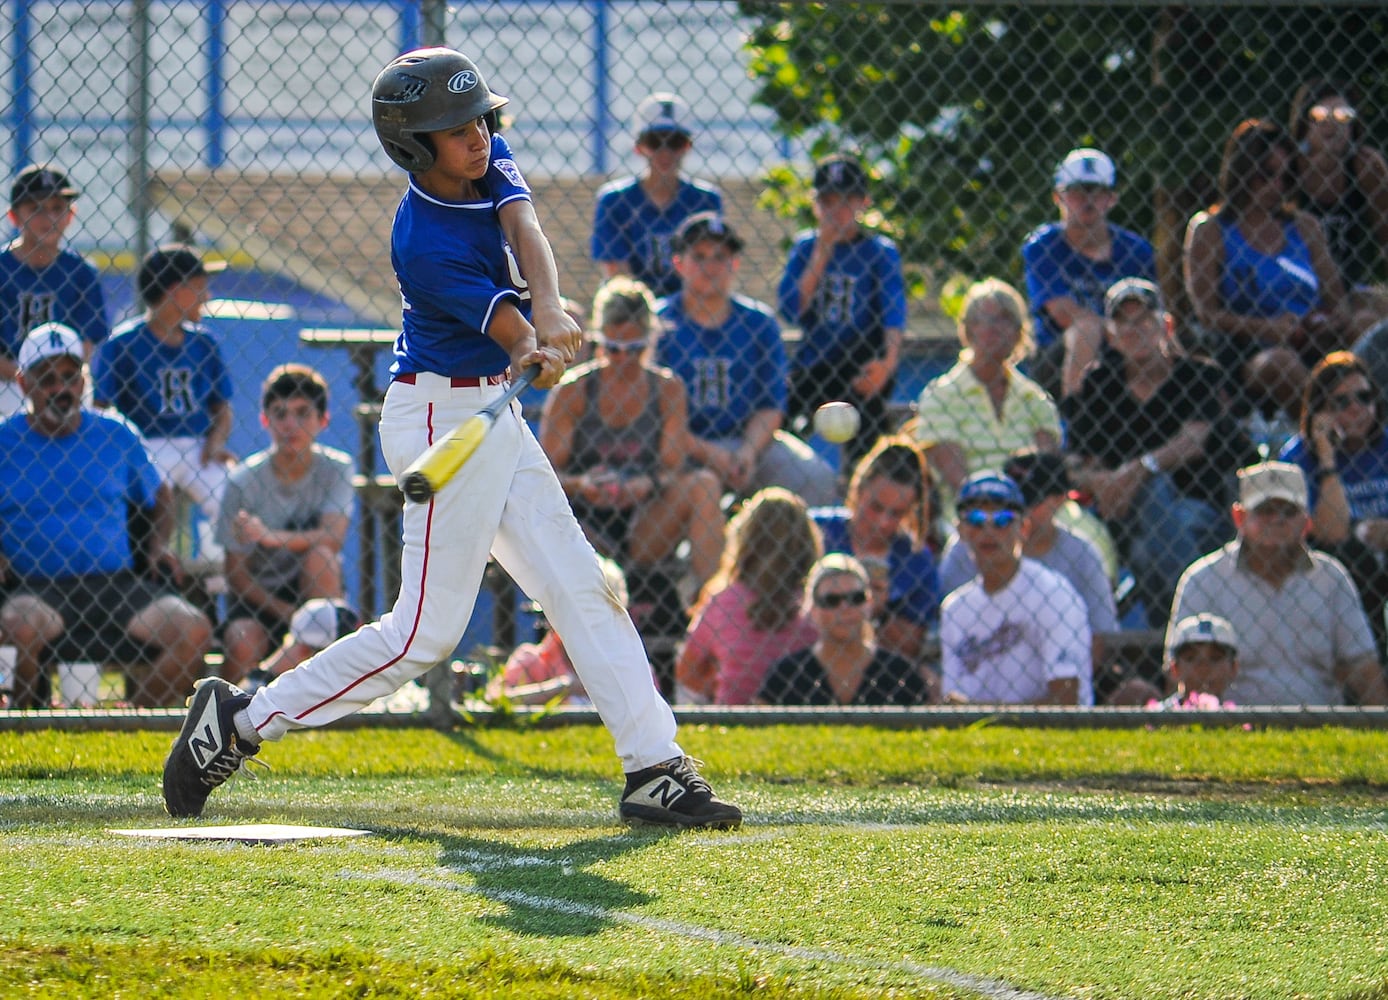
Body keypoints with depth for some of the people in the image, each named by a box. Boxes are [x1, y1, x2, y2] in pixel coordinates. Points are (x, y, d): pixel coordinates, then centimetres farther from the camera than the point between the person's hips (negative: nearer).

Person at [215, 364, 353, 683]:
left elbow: (333, 537, -24)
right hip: (256, 596, -2)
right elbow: (236, 570, -9)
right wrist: (288, 614, -23)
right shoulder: (244, 480, -11)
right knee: (242, 644, -32)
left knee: (320, 555, -30)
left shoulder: (335, 468, -8)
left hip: (312, 590, 2)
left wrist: (270, 537, -41)